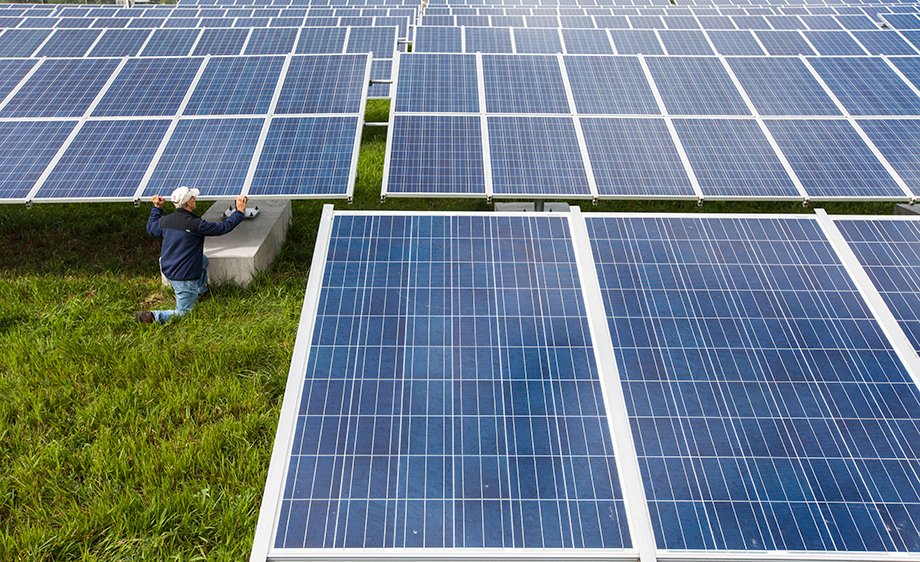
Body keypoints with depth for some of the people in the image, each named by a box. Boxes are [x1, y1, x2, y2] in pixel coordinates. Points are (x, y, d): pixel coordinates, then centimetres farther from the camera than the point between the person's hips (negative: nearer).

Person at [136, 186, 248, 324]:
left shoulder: (165, 220, -3)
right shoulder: (195, 224, -24)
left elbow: (151, 227, 20)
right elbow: (224, 227, -16)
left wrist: (157, 208, 33)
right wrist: (240, 212, -4)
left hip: (167, 270, 8)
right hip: (184, 278, -8)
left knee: (203, 260, 31)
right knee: (182, 313, 7)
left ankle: (202, 292, 41)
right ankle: (151, 316, -12)